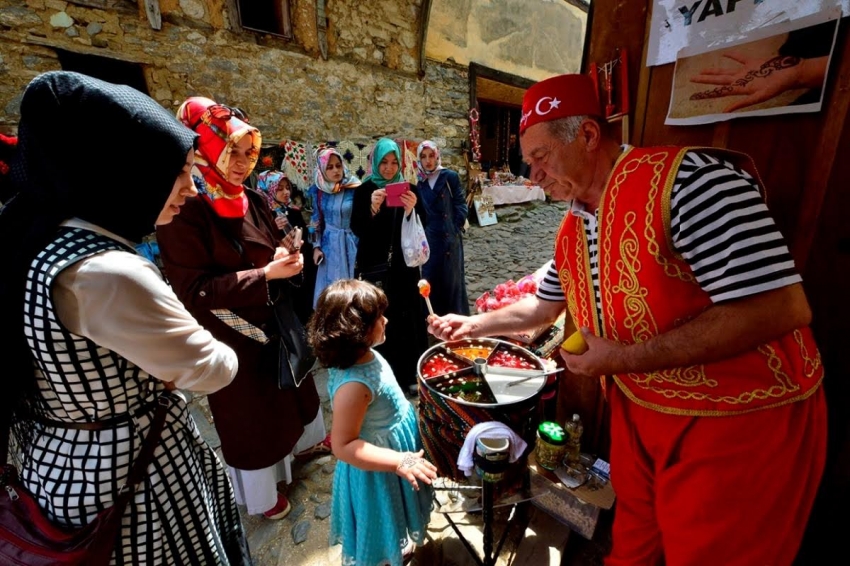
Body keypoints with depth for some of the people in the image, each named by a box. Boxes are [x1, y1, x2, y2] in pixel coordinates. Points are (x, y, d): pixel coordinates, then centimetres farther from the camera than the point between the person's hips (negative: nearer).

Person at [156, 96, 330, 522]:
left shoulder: (253, 201, 0)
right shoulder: (184, 210, -20)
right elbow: (194, 289, -23)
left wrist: (287, 260, -11)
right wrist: (265, 274, -28)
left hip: (275, 322, 7)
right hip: (231, 335, -6)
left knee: (291, 388, 25)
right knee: (248, 414, 13)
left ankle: (305, 439, 55)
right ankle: (260, 495, 39)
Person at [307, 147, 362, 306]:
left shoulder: (354, 188, -9)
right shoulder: (317, 190, 3)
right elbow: (316, 221, 9)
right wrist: (316, 247, 5)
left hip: (351, 244, -3)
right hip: (329, 245, 3)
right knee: (330, 286, 8)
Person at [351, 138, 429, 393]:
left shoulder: (409, 189, 8)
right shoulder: (364, 190, 2)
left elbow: (423, 226, 2)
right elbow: (357, 229, -7)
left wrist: (413, 210, -18)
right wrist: (372, 209, -24)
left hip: (404, 265, 2)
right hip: (375, 266, -2)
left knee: (408, 318, 3)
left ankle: (409, 373, 18)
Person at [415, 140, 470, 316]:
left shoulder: (450, 176, -1)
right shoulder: (417, 181, 7)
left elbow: (461, 206, -2)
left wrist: (456, 229, -7)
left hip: (449, 237, -2)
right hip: (427, 238, 3)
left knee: (451, 278, 4)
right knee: (429, 278, 5)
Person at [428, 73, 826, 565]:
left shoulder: (688, 178, -23)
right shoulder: (572, 230, 3)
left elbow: (781, 308, -28)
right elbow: (545, 306, 16)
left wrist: (625, 358, -25)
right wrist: (473, 325, 16)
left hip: (741, 421, -6)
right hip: (637, 411, 7)